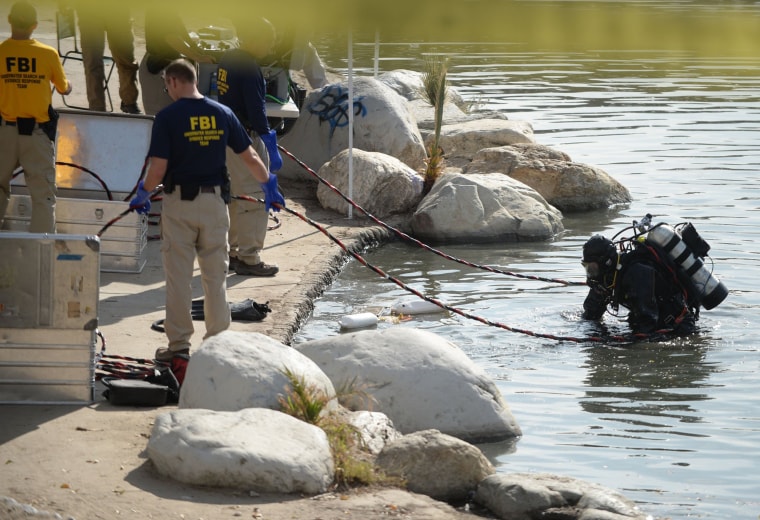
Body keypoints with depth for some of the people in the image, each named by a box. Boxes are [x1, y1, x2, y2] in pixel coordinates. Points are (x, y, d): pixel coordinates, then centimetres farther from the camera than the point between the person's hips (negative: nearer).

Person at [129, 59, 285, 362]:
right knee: (215, 275, 11)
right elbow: (250, 158, 6)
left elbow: (158, 169, -13)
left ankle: (179, 342, 7)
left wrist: (143, 194, 6)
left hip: (179, 203, -3)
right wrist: (269, 185, 22)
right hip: (214, 201, 3)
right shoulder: (222, 114, 2)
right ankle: (217, 341, 14)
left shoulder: (167, 117, -9)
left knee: (178, 276, 4)